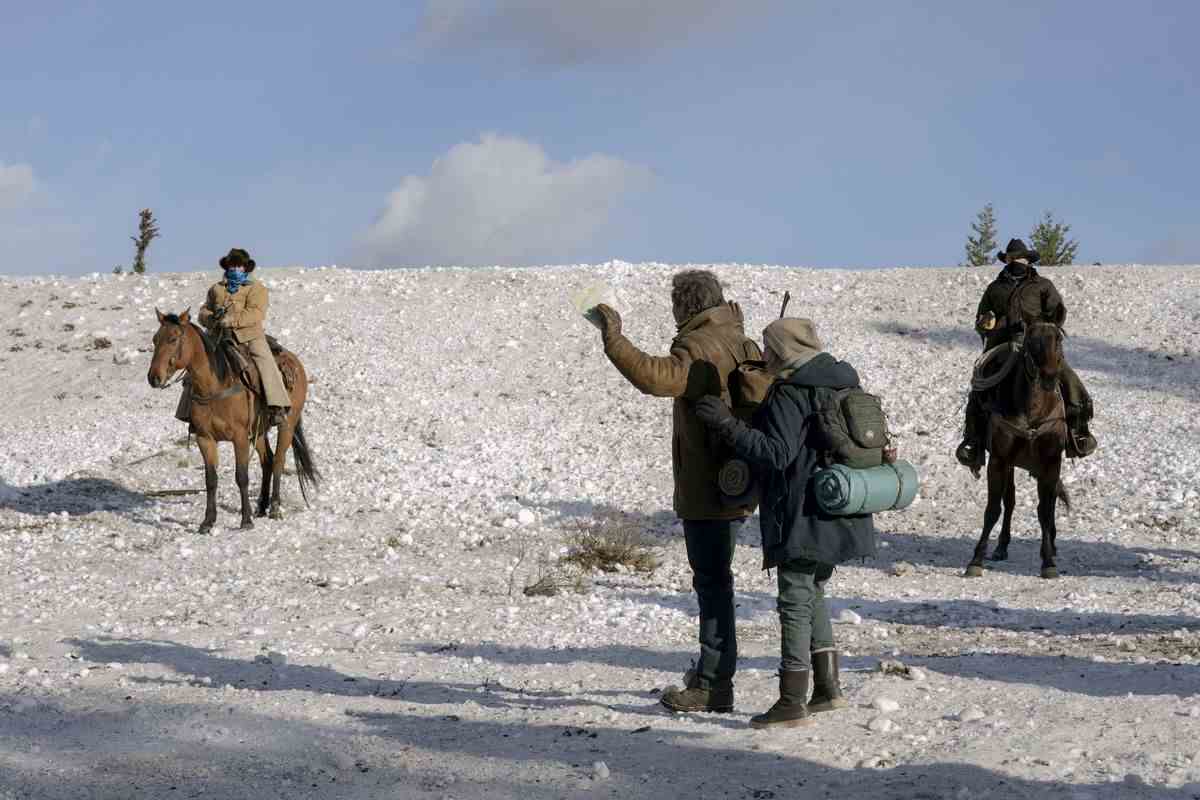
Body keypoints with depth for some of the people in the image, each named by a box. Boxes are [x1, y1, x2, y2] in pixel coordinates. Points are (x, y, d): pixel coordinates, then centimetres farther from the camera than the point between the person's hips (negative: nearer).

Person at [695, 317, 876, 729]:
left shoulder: (789, 395, -17)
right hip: (840, 520, 9)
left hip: (802, 521, -9)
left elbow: (776, 453, -23)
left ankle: (792, 703, 1)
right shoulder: (842, 384, 11)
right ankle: (828, 688, 22)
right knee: (814, 596, 20)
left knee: (795, 604, -2)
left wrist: (729, 425, -22)